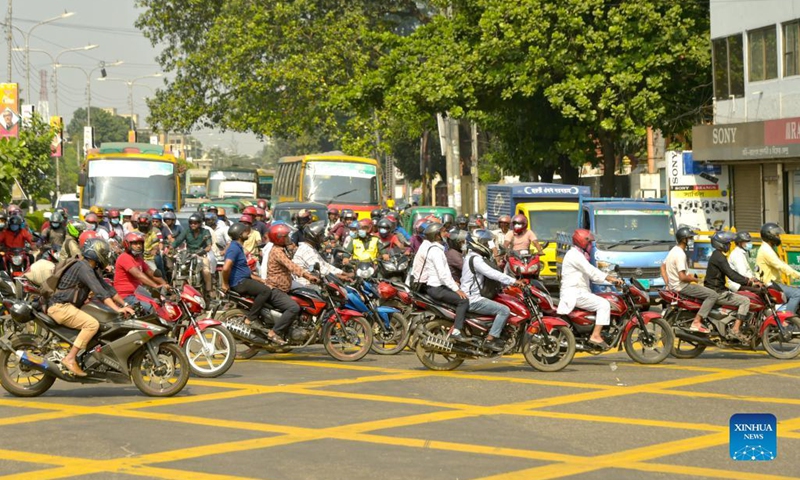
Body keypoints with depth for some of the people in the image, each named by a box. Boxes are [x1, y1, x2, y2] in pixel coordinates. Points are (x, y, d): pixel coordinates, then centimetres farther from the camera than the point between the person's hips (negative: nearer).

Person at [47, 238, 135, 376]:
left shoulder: (93, 270, 16)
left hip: (69, 306, 11)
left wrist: (125, 305, 8)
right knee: (92, 324, -27)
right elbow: (99, 291, -26)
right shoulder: (83, 267, -16)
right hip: (60, 307, -11)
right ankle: (70, 359, -24)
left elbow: (107, 288, 16)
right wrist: (117, 309, -31)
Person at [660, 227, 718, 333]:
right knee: (713, 295, -14)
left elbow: (663, 266, 19)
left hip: (673, 286, 10)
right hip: (681, 287, -10)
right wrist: (693, 278, -8)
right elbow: (682, 277, -26)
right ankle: (696, 323, -20)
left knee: (705, 291, 29)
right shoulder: (680, 254, -20)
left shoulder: (673, 251, 11)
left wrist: (667, 283, 16)